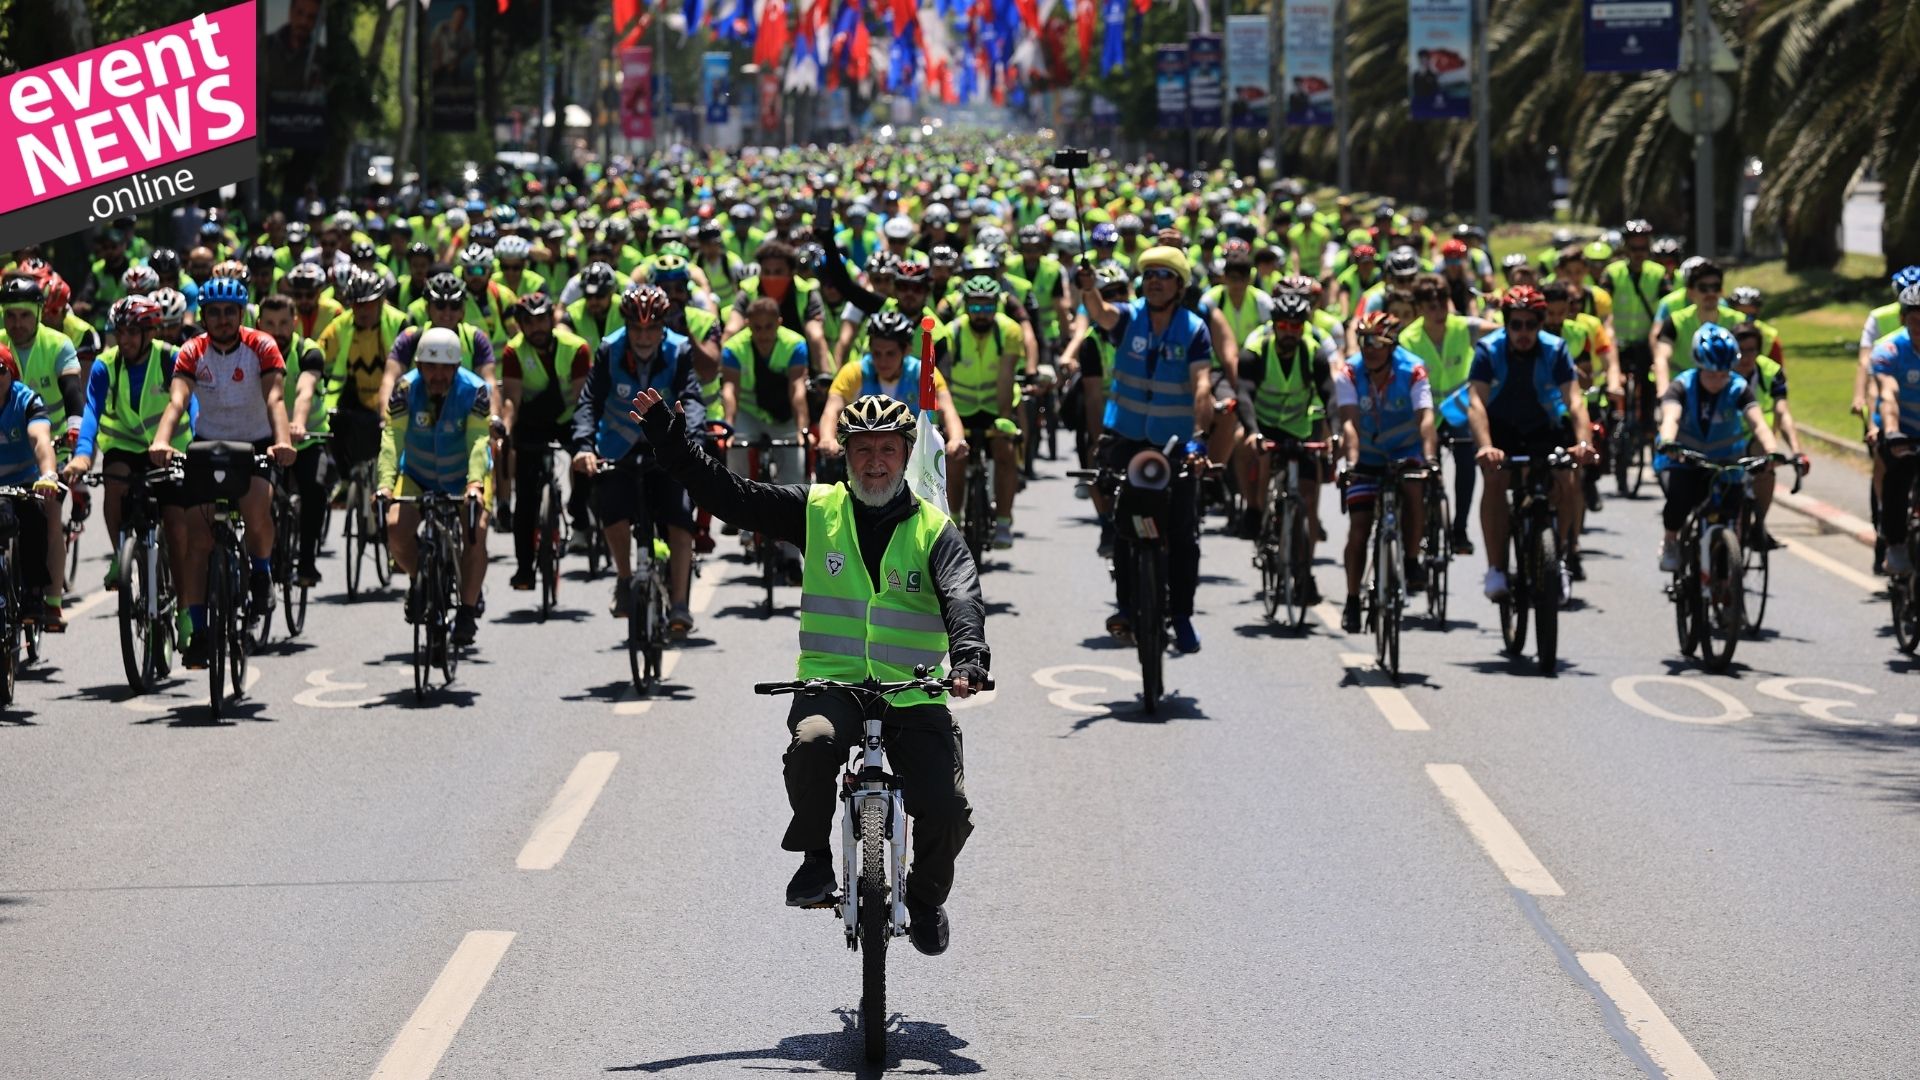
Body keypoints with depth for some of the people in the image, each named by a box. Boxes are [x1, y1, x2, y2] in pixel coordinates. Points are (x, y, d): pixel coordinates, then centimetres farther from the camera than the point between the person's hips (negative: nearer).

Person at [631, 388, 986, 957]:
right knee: (812, 744, -34)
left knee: (948, 810, -15)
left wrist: (968, 657, -32)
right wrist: (669, 439, -1)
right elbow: (730, 495, 7)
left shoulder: (933, 529, 4)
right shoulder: (817, 510, 8)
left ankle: (927, 899, 19)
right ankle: (816, 861, -8)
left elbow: (961, 596, -12)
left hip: (913, 696, 0)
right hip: (831, 682, 0)